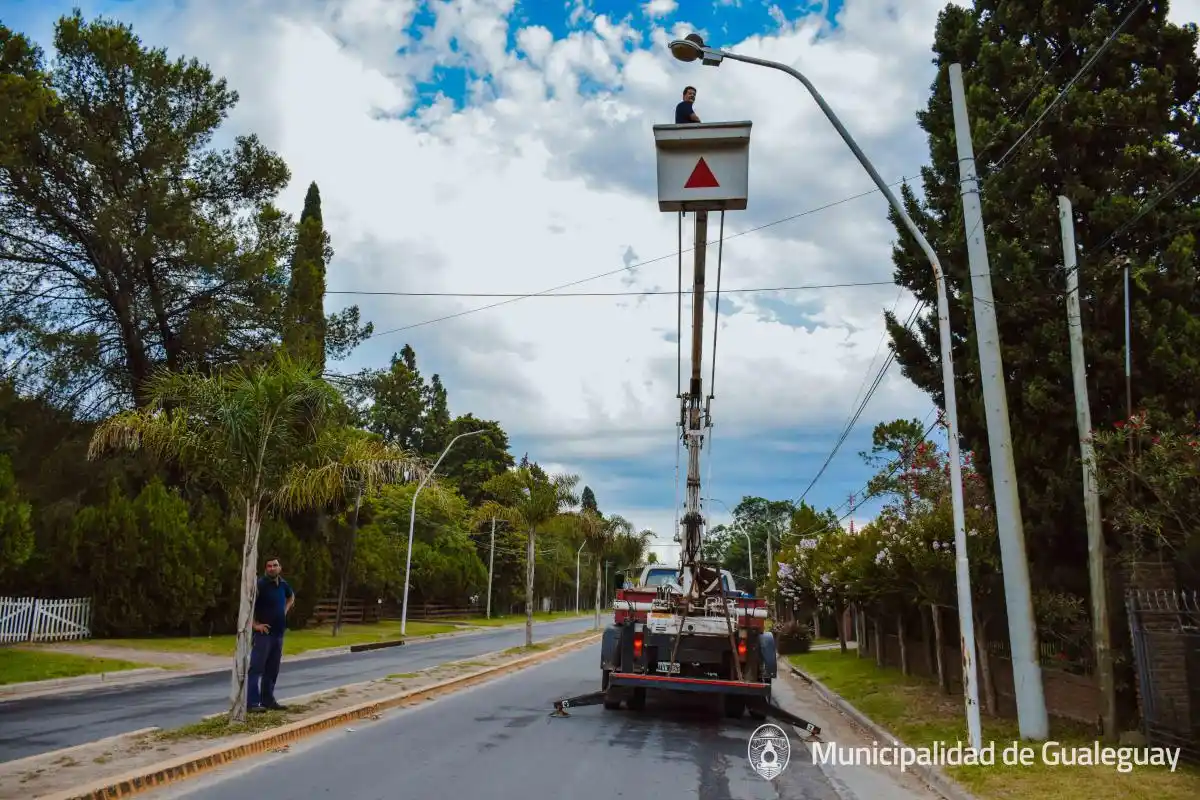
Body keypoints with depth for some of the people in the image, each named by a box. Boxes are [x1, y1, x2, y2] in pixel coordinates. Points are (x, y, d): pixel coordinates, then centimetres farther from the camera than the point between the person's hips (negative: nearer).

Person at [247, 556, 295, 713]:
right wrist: (255, 624, -18)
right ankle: (252, 702, -5)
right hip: (263, 633, -7)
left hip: (278, 633, 7)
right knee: (256, 668, -6)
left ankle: (268, 700, 21)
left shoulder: (283, 584, 8)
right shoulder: (260, 585, -13)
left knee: (272, 670, 12)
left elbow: (291, 597, 30)